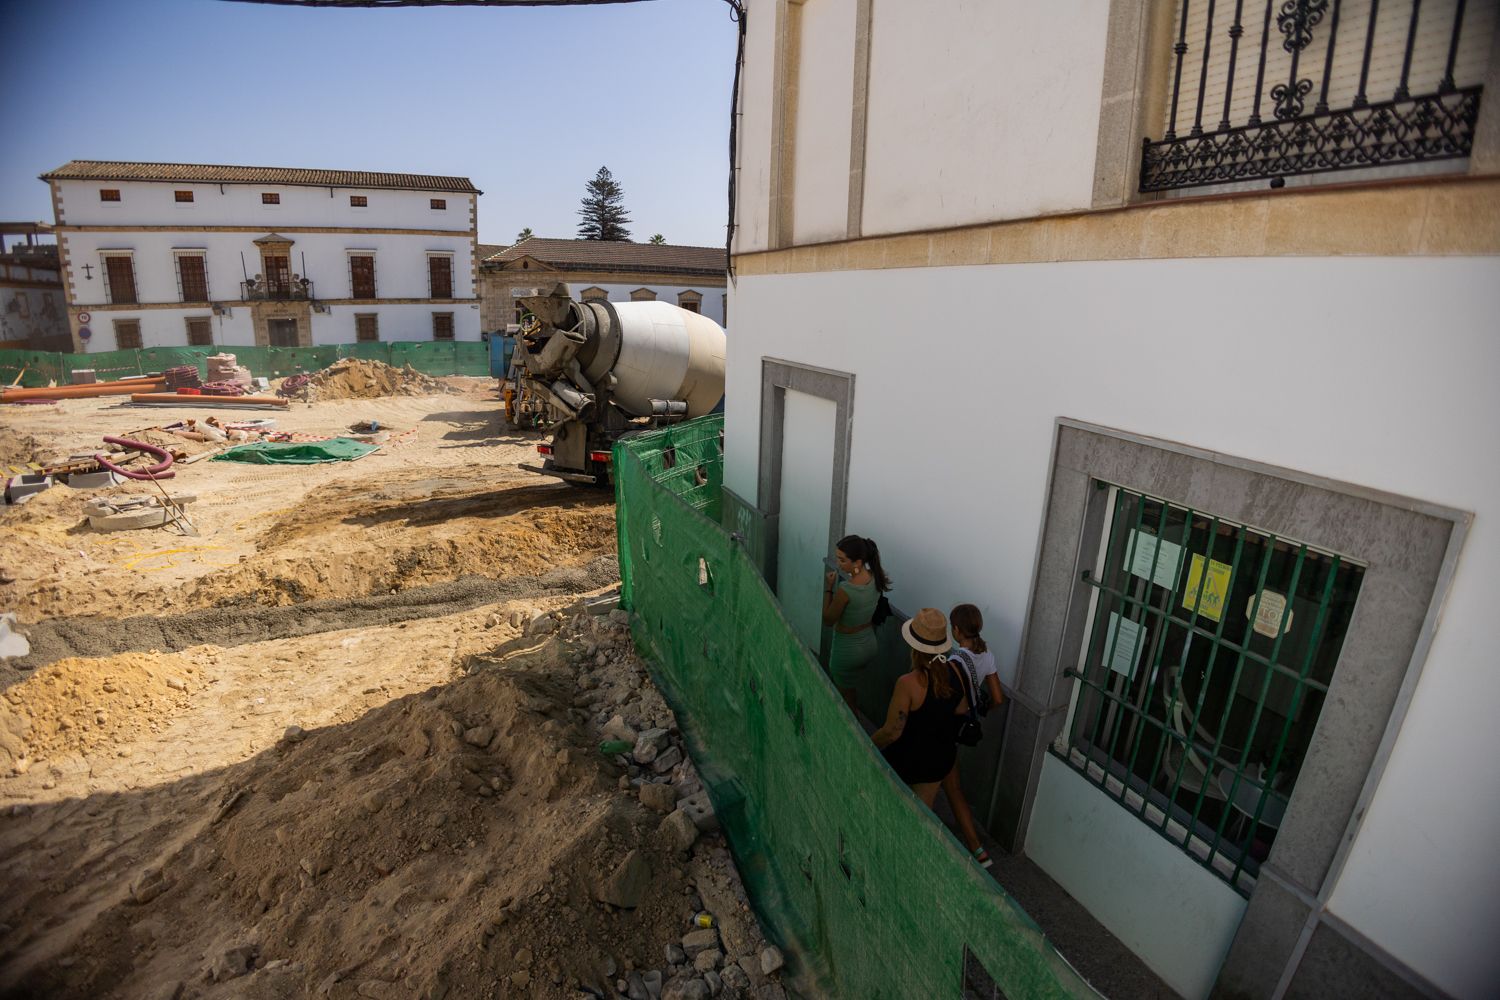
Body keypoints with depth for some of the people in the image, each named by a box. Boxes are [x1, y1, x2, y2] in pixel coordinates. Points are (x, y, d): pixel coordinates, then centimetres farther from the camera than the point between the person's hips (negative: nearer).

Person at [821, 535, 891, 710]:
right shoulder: (875, 578, -11)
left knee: (846, 697, 17)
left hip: (847, 650, -7)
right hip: (869, 644, 7)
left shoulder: (845, 590, -33)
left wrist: (828, 589, -12)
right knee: (850, 688, 31)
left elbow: (828, 620, -17)